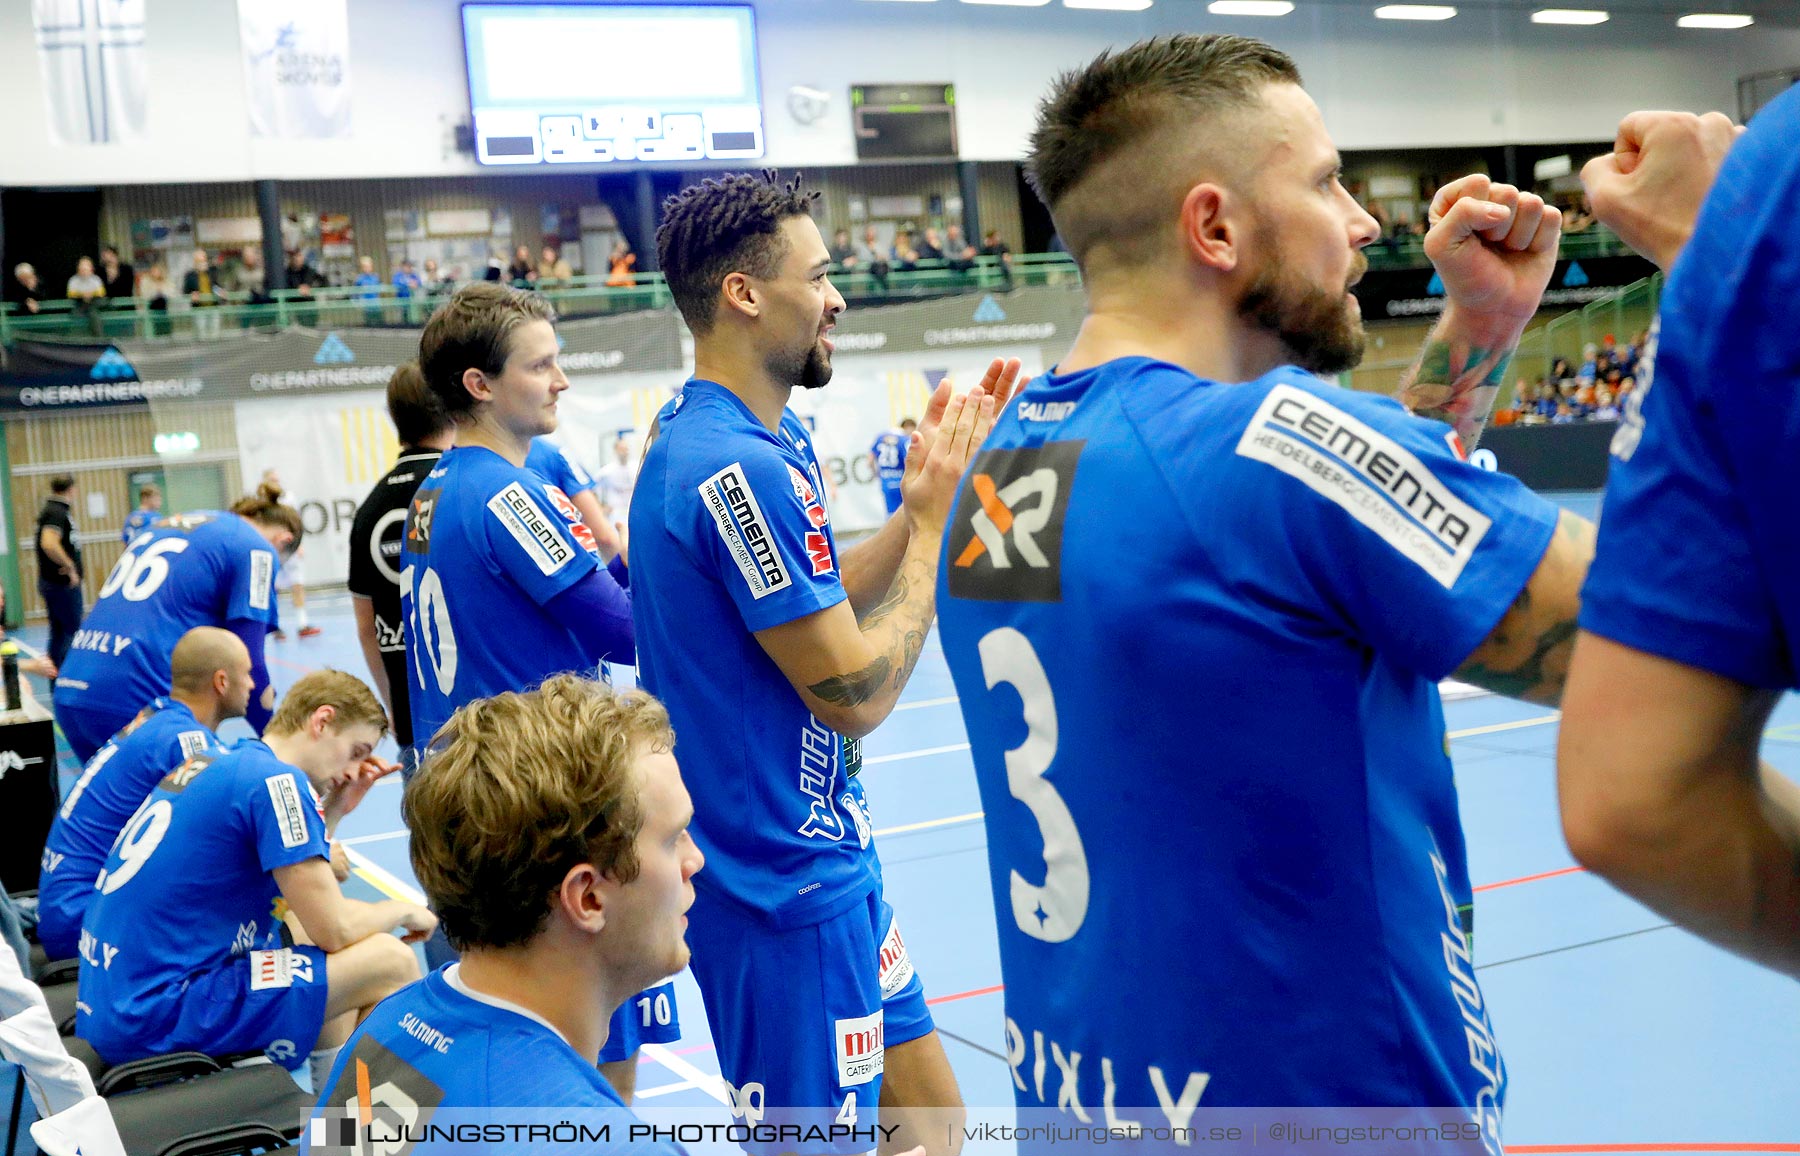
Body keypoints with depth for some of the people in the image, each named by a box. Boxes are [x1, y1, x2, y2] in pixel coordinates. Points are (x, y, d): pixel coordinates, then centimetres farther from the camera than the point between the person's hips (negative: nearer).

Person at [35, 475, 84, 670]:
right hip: (62, 584, -10)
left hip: (54, 583, 10)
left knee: (59, 634, 13)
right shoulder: (58, 512, -17)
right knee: (72, 632, -5)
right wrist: (70, 566, -22)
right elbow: (49, 544, -33)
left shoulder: (53, 509, 13)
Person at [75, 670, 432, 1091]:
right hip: (159, 1019, -10)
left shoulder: (214, 764, 13)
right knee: (392, 962, -8)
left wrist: (335, 809, 14)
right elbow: (335, 931, -13)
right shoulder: (276, 780, -14)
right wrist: (402, 911, 6)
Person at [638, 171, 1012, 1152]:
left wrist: (927, 501, 3)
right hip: (786, 883, -10)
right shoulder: (736, 467, -24)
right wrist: (935, 519, -12)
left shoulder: (766, 442, 7)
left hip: (825, 857, 10)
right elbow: (855, 690, -22)